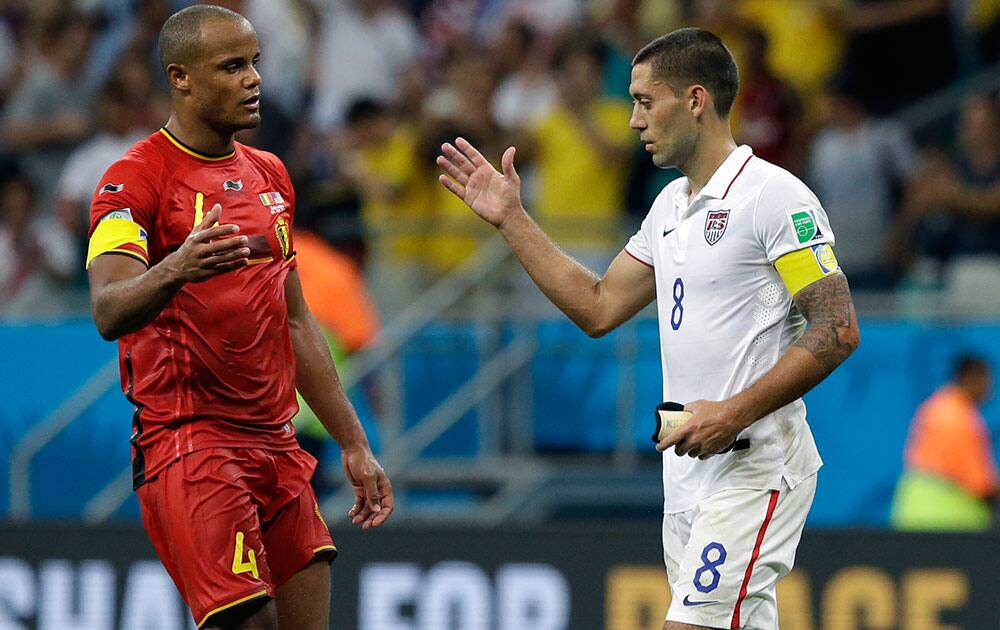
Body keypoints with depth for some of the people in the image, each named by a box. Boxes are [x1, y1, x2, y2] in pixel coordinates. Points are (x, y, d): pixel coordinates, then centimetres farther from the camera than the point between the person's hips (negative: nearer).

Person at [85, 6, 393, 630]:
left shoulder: (270, 175, 17)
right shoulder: (137, 177, -7)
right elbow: (109, 313, -22)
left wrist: (354, 444, 21)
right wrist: (174, 270, -43)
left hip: (275, 439, 7)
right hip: (188, 440, -7)